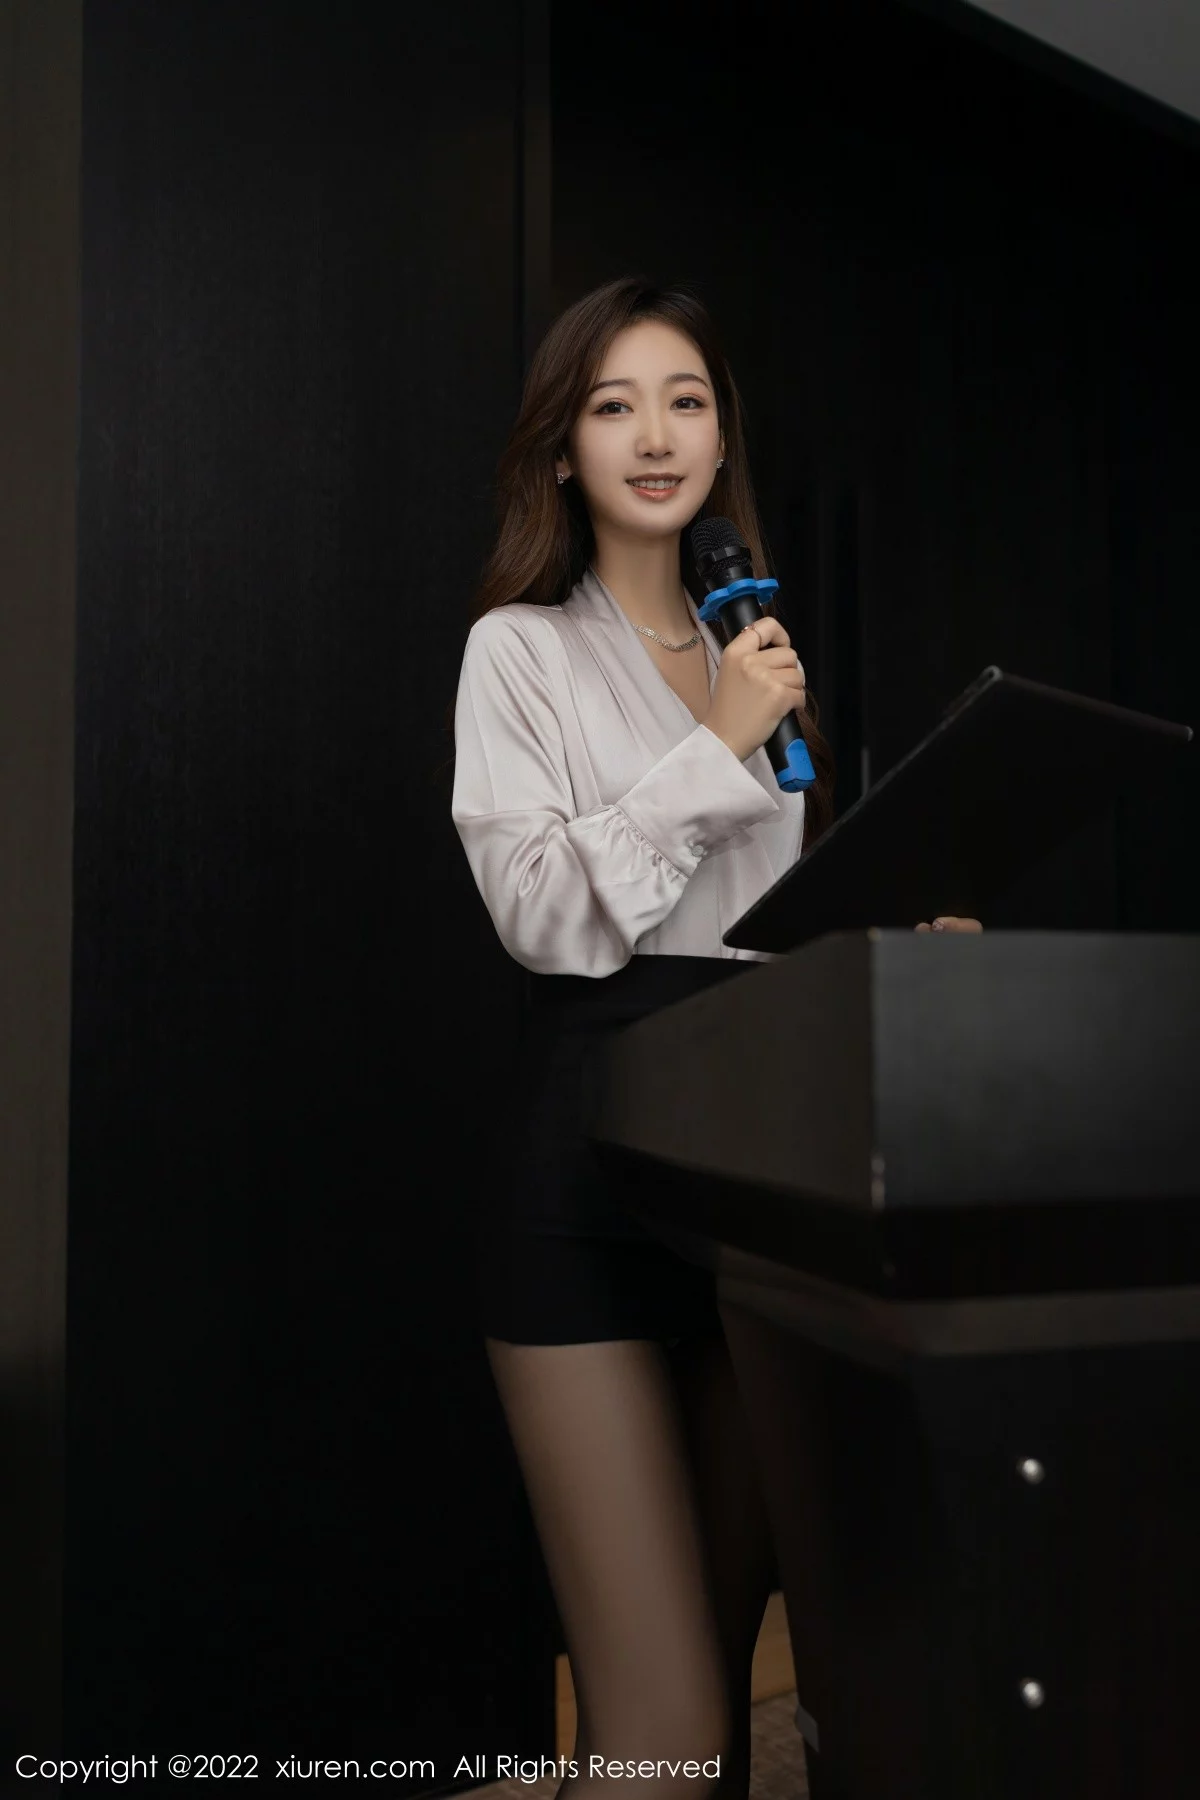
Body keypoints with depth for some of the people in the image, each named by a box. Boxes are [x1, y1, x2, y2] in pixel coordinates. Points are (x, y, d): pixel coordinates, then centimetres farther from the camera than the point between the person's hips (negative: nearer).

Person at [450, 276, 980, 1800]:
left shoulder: (748, 644, 18)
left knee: (732, 1653, 14)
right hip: (592, 1164, -5)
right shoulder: (523, 646, 2)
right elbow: (546, 917, -9)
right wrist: (720, 746, -11)